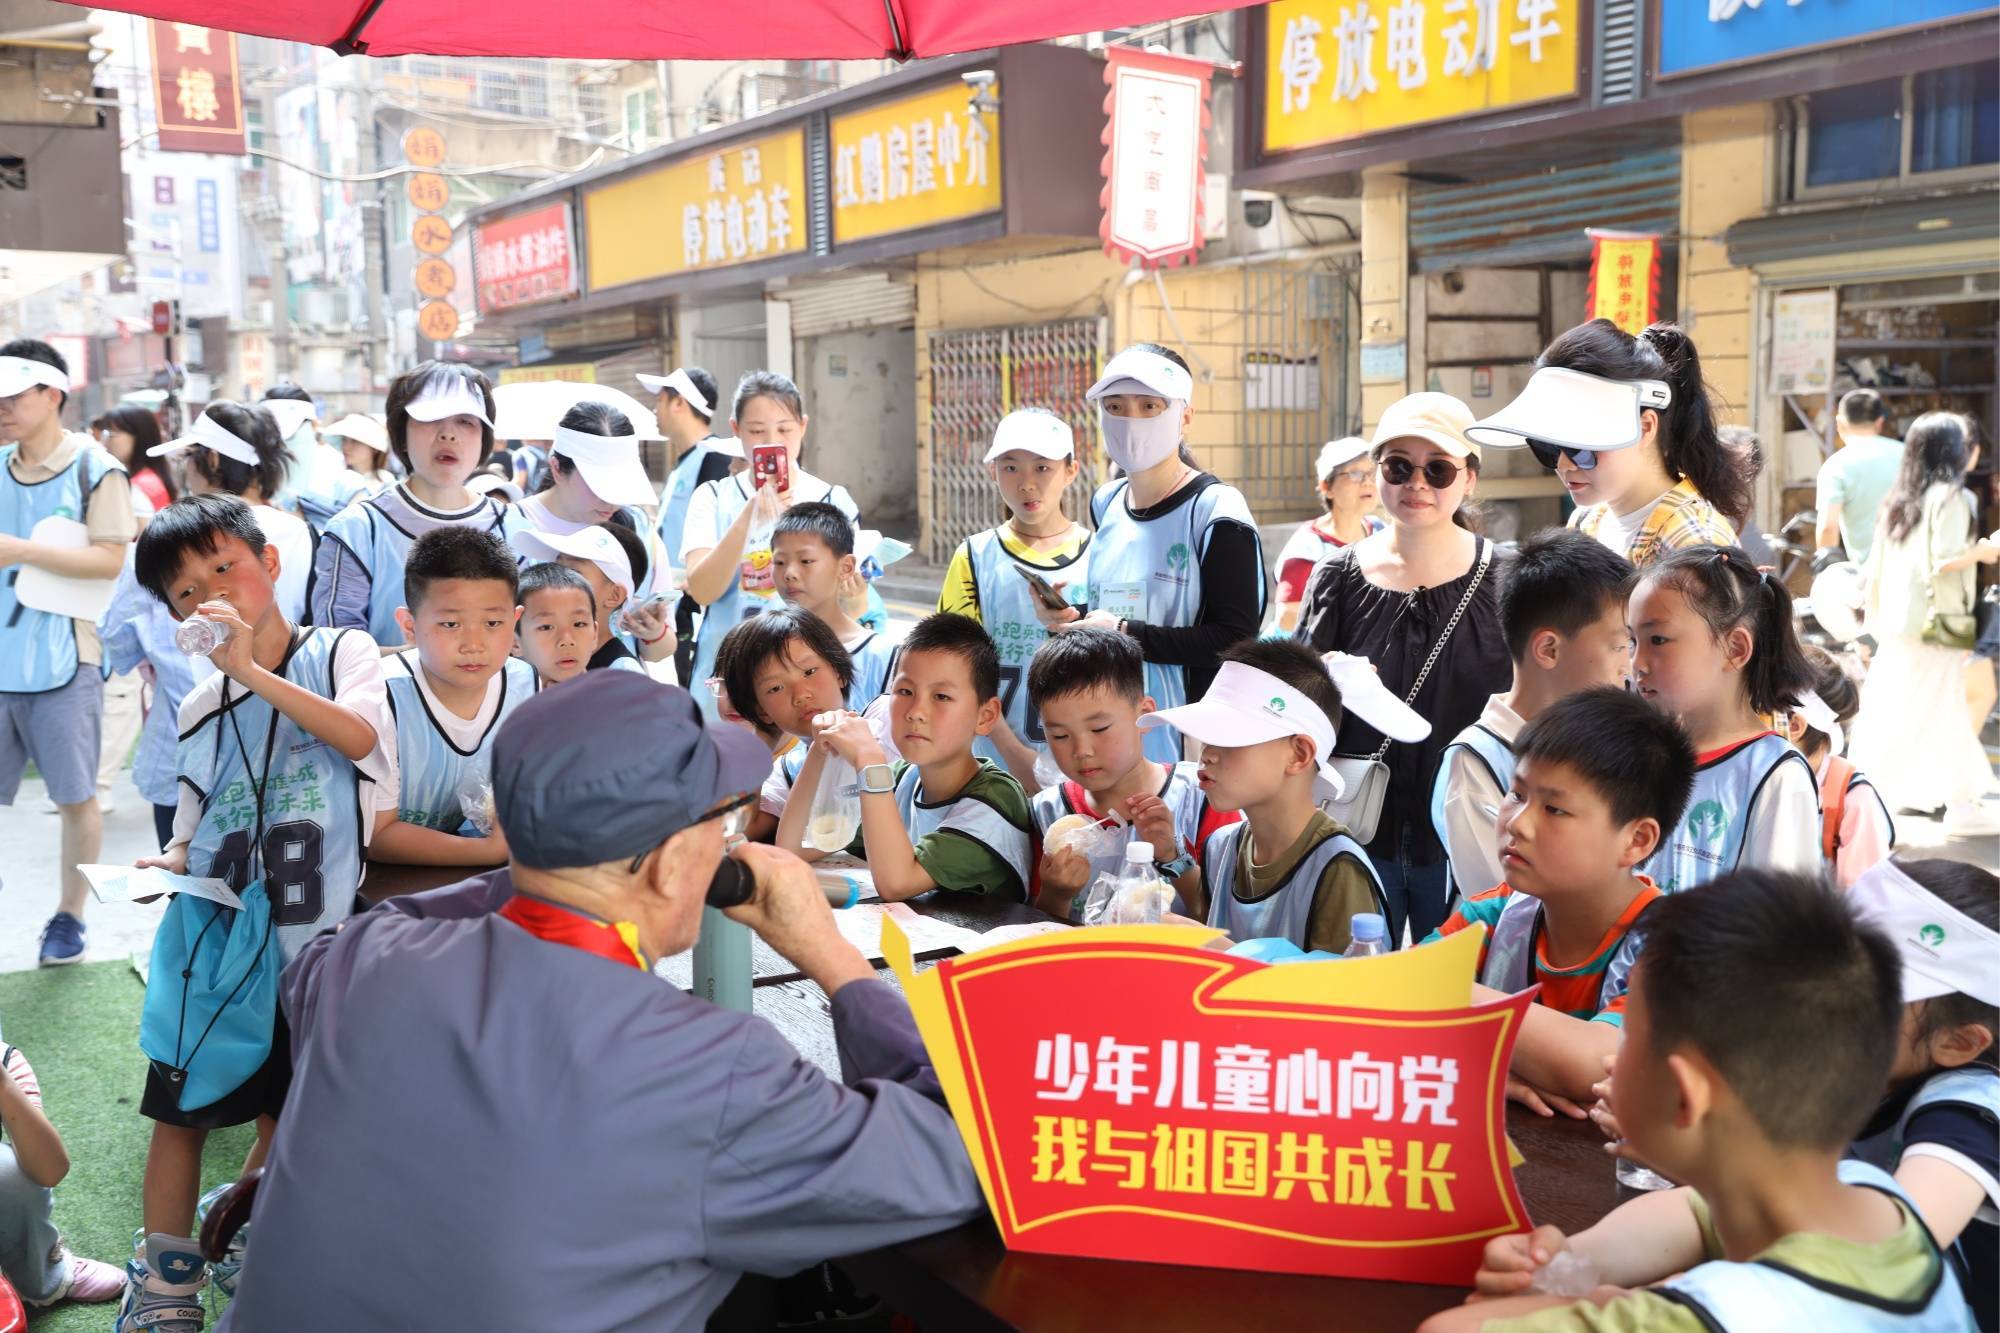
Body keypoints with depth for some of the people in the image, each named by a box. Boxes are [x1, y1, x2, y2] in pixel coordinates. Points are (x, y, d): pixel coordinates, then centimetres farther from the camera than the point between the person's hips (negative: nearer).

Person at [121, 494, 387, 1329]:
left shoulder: (341, 653, -2)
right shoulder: (200, 710, 9)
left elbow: (360, 736, -22)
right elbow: (195, 829, 14)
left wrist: (250, 667, -24)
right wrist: (167, 866, -8)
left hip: (311, 934, -3)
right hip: (211, 932, 3)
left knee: (284, 1115, 10)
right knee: (182, 1109, 5)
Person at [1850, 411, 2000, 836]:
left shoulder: (1898, 500, 12)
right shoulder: (1951, 496, -9)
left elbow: (1875, 569, 12)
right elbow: (1944, 560, -19)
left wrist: (1874, 622, 18)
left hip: (1896, 624, 8)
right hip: (1936, 624, -8)